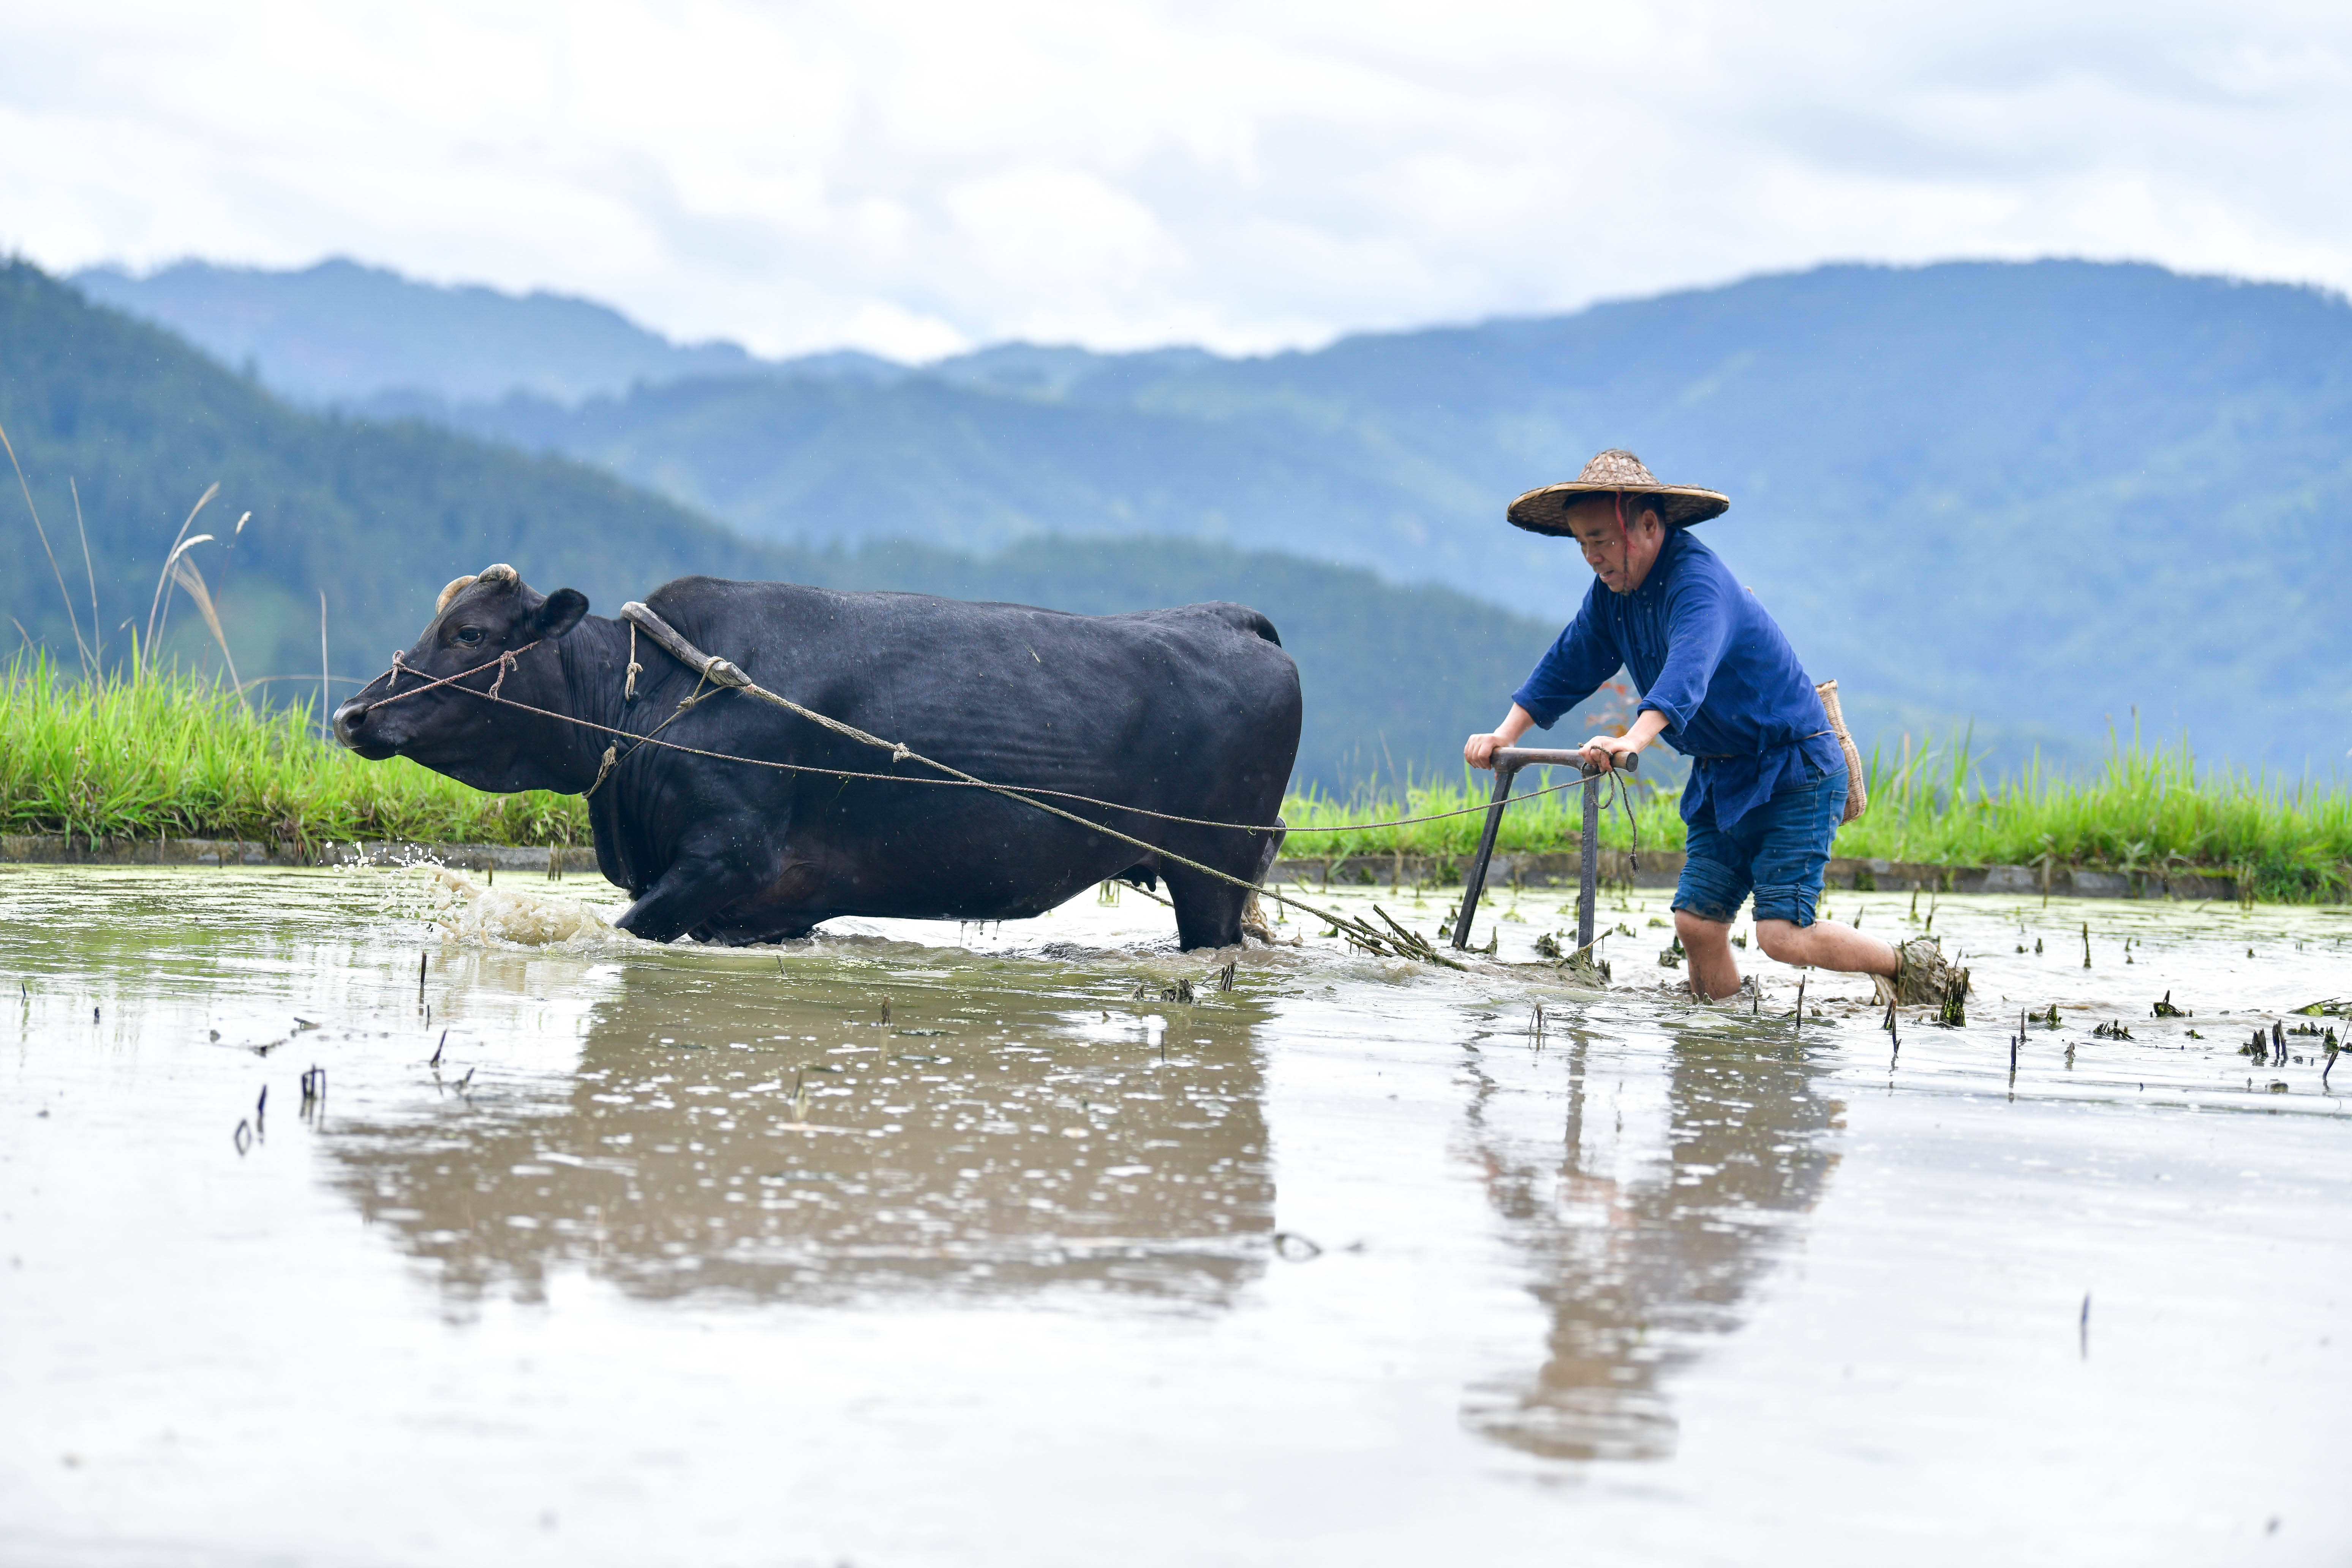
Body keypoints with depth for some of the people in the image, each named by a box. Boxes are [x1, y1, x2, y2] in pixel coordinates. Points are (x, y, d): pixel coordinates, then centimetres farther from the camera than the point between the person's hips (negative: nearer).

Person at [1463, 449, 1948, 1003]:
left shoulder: (1697, 581, -26)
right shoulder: (1615, 587, 2)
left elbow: (1687, 671, -43)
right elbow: (1568, 666, 9)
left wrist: (1633, 741, -59)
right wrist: (1504, 736, -5)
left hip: (1796, 771, -8)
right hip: (1723, 779, 8)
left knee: (1782, 935, -15)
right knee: (1697, 922, -3)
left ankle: (1910, 965, 6)